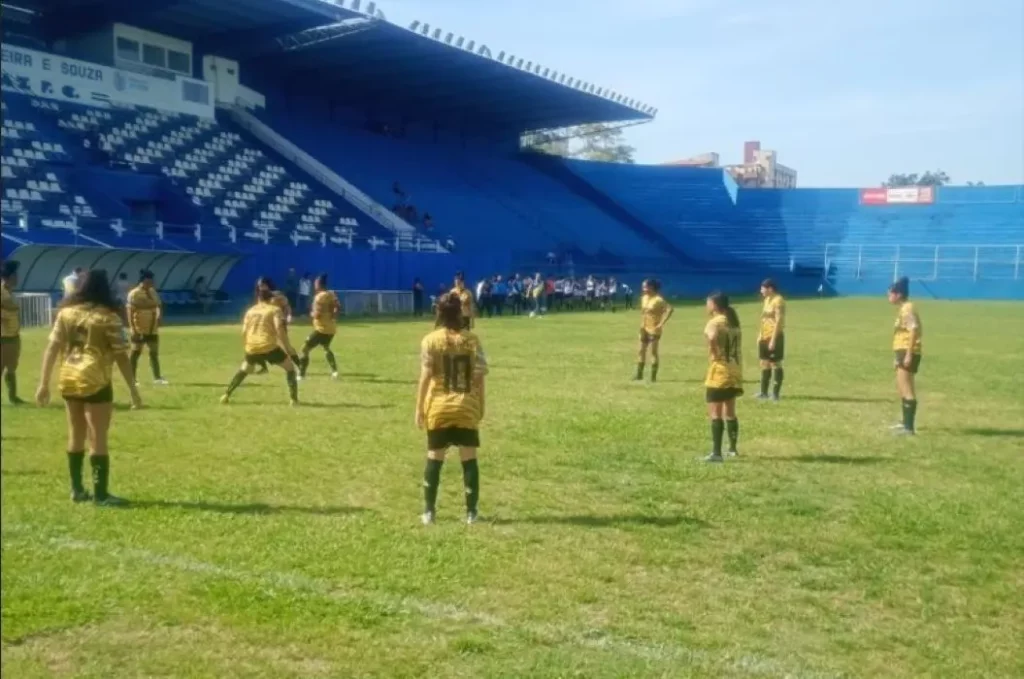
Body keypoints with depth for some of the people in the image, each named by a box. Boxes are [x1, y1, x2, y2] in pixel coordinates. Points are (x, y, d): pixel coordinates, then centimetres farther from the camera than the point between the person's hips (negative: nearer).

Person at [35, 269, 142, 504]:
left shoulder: (65, 312, 6)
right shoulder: (108, 317, -8)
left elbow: (52, 348, 4)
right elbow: (121, 356, -9)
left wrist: (44, 383, 8)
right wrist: (133, 389, -5)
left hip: (69, 381, 5)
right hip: (95, 383, -5)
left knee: (76, 437, 15)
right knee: (98, 439, 0)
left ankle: (77, 490, 22)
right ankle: (101, 494, 2)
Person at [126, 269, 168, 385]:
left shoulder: (153, 292, 9)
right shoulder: (134, 294, -13)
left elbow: (158, 306, 19)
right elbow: (129, 311, -16)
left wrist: (159, 316, -2)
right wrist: (133, 329, -21)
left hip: (152, 329, 7)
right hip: (139, 329, -7)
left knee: (154, 353, 10)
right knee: (136, 353, 0)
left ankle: (157, 378, 16)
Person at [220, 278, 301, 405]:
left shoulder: (250, 311, 20)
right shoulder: (275, 309, 6)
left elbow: (244, 332, 17)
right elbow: (279, 329, -9)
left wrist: (247, 349, 26)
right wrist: (288, 348, -6)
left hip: (252, 348, 4)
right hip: (269, 347, -4)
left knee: (243, 370, 32)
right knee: (290, 367, 12)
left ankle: (226, 395, 25)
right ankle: (293, 399, -1)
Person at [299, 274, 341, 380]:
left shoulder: (319, 297, -17)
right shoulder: (331, 294, 6)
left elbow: (317, 315, -21)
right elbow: (338, 307, 12)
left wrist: (312, 313, -1)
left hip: (321, 329, -8)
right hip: (331, 328, 8)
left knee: (305, 349, -2)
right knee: (326, 348, 31)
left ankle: (301, 374, -6)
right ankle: (334, 371, 24)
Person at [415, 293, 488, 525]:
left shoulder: (430, 340, -5)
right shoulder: (471, 339, -1)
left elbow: (425, 377, -8)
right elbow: (479, 376, -2)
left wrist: (419, 408, -1)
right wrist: (481, 407, 9)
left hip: (439, 409, 0)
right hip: (467, 408, 1)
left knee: (434, 459, 11)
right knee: (469, 459, 7)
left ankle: (429, 511, 15)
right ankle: (471, 512, 10)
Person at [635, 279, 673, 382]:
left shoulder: (658, 299, -18)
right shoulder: (644, 298, 6)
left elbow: (670, 309, -27)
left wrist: (662, 323, -25)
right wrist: (642, 321, 14)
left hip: (654, 329, -8)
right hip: (644, 328, 8)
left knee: (654, 351, -2)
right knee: (641, 350, 9)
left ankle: (653, 376, 4)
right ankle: (639, 374, 16)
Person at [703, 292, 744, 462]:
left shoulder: (715, 322, -13)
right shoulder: (733, 321, 13)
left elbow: (712, 338, -34)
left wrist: (714, 354, -20)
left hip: (720, 372, -8)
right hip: (734, 371, 8)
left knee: (715, 413, -6)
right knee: (730, 412, 18)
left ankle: (716, 453, -9)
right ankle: (732, 449, 26)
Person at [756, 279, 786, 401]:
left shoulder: (778, 300, -15)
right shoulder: (767, 299, 13)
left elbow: (778, 321, -19)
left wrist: (773, 339, -21)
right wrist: (761, 335, 16)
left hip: (775, 337, -9)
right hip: (765, 336, 9)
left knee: (776, 364, -2)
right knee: (764, 363, 12)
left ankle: (775, 393, 4)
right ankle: (764, 392, 19)